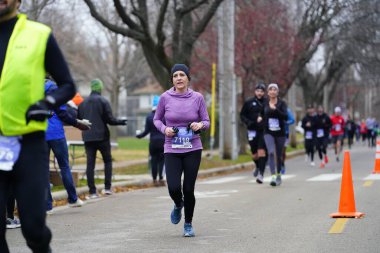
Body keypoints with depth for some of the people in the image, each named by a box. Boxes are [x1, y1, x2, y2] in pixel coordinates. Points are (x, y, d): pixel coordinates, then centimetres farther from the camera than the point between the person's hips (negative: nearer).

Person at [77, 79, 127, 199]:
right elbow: (110, 119, -10)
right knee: (107, 161, 13)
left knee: (90, 164, 2)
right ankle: (107, 187, 6)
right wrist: (120, 122, 7)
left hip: (87, 137, 3)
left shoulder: (83, 103, 7)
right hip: (102, 136, -3)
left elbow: (78, 120, 7)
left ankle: (92, 191, -3)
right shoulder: (103, 101, -7)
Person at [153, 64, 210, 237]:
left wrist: (200, 125, -17)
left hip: (193, 150, 0)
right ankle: (178, 205, 27)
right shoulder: (165, 97, -3)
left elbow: (206, 121, 5)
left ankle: (188, 224, 22)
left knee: (188, 189, 0)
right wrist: (164, 129, -10)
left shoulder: (197, 98, -2)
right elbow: (157, 119, 9)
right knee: (174, 188, -11)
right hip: (172, 150, 0)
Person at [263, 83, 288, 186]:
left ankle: (278, 175, 33)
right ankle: (273, 176, -27)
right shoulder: (265, 104, 3)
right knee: (271, 152, -21)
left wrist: (275, 109, -30)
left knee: (278, 155, 10)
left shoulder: (282, 103, -4)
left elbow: (285, 116, -19)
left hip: (280, 132, 0)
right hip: (268, 132, 0)